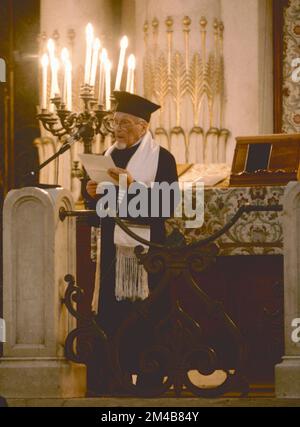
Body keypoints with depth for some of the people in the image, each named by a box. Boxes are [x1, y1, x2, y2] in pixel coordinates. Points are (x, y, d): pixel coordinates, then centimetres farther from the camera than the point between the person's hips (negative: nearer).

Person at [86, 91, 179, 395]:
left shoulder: (162, 158, -5)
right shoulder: (109, 155, 13)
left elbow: (168, 205, -14)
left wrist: (132, 185, -21)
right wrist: (94, 194, -3)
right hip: (113, 247, 5)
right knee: (110, 316, 3)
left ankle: (148, 382, 4)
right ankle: (103, 383, 6)